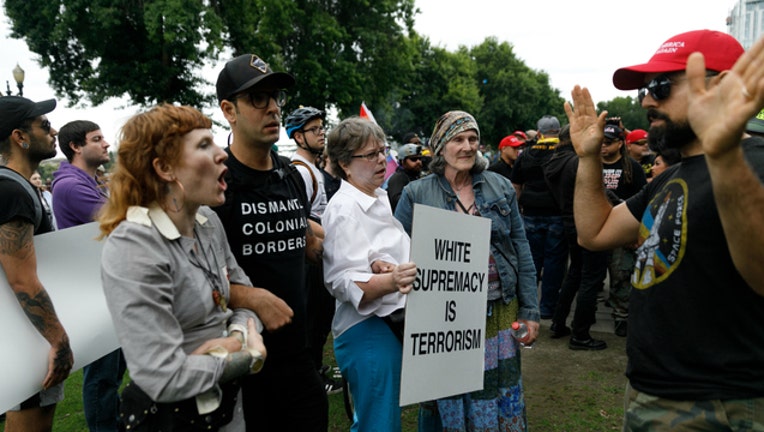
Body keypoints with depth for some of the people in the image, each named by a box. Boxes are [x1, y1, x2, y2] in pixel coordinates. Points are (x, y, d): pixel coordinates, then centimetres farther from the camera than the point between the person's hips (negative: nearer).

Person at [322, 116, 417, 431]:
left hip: (392, 322, 9)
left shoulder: (380, 198, 14)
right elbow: (344, 282, -24)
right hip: (368, 331, -9)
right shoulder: (344, 209, -15)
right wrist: (390, 280, -38)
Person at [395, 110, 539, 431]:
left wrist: (530, 311, 5)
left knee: (503, 401, 13)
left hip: (500, 314, 3)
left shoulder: (501, 187, 5)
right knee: (445, 403, 12)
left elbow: (521, 251, 6)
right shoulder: (416, 194, -4)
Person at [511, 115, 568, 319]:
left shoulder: (526, 154, 6)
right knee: (554, 260, 4)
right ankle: (548, 307, 9)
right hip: (557, 215, -3)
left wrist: (522, 207, 20)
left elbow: (516, 187, 11)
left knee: (532, 259, 11)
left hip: (531, 216, 3)